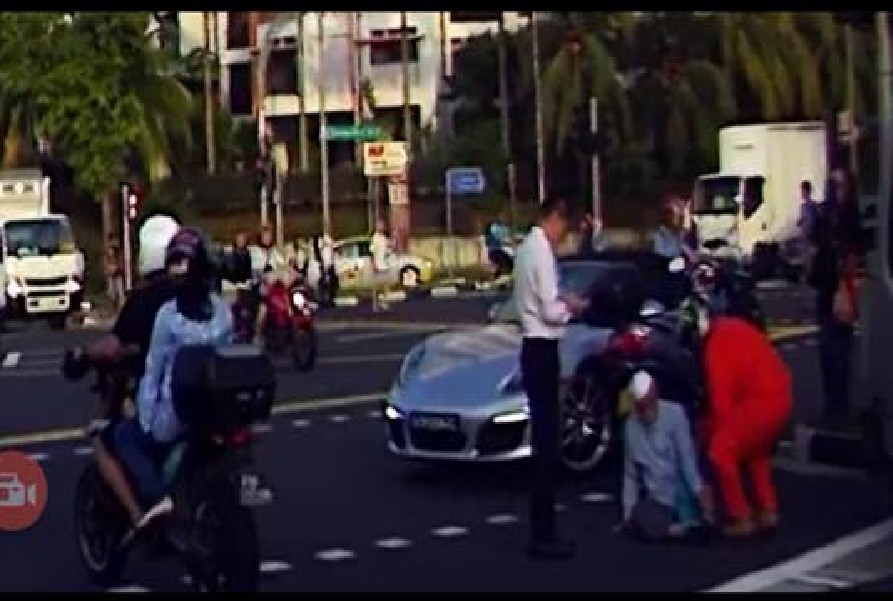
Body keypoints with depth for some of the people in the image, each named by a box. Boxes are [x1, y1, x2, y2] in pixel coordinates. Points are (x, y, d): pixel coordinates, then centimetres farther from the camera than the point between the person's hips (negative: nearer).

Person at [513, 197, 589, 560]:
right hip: (542, 349, -10)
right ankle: (543, 536, -4)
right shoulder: (541, 251, -17)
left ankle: (542, 531, 21)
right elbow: (550, 311, -19)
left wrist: (562, 302, 8)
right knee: (546, 441, -7)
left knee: (543, 438, 14)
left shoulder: (529, 246, 12)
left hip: (535, 347, 10)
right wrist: (572, 307, -1)